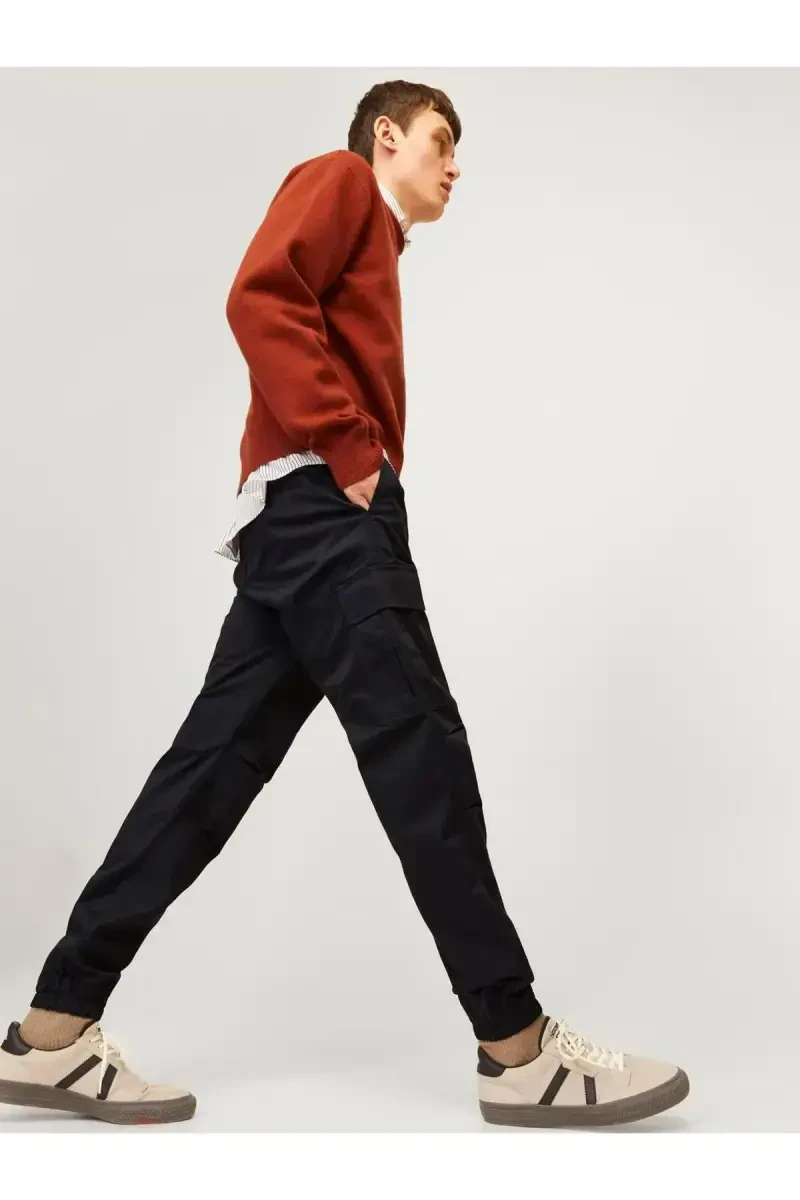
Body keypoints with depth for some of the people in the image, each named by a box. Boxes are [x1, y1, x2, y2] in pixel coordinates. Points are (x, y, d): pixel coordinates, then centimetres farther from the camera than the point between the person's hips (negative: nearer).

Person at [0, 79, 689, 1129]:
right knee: (422, 758, -10)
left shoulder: (372, 248, 32)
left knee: (214, 767, 4)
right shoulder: (340, 181, 6)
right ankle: (520, 1051, -4)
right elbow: (262, 300, -13)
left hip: (306, 517, 9)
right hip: (325, 503, -9)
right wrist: (352, 452, -15)